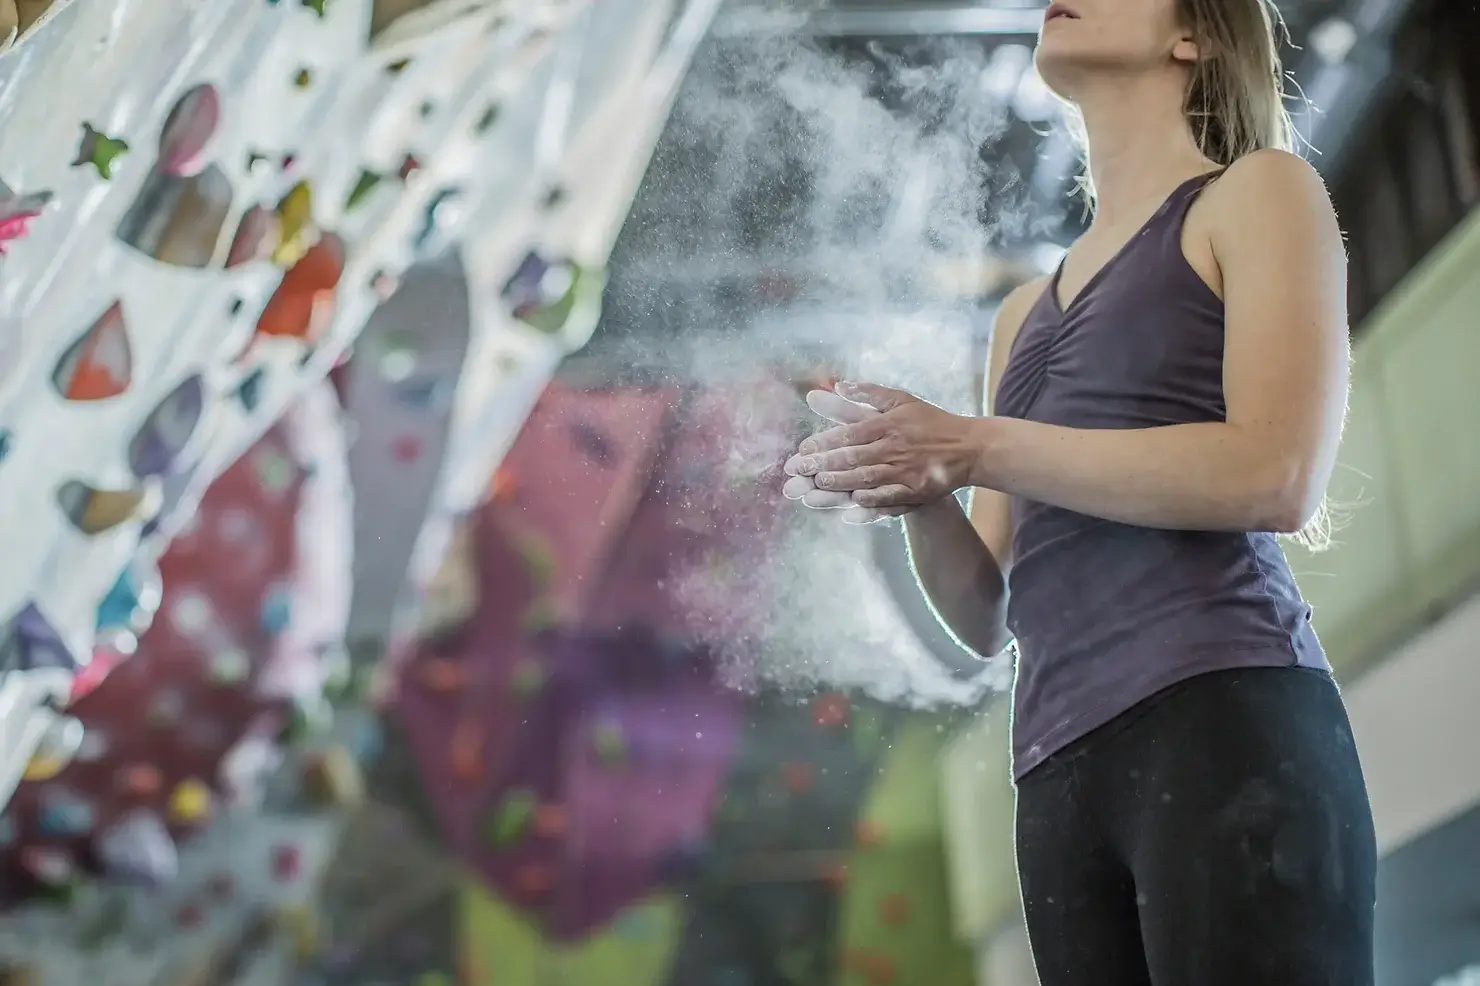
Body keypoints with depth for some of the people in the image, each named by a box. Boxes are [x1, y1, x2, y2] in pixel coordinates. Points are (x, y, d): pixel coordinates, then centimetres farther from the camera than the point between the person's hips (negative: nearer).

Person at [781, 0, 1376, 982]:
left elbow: (1278, 477, -9)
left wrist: (972, 448, -8)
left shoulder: (1259, 191, 8)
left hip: (1225, 723, -6)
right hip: (1060, 770, 6)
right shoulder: (1027, 312, 25)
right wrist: (918, 492, -2)